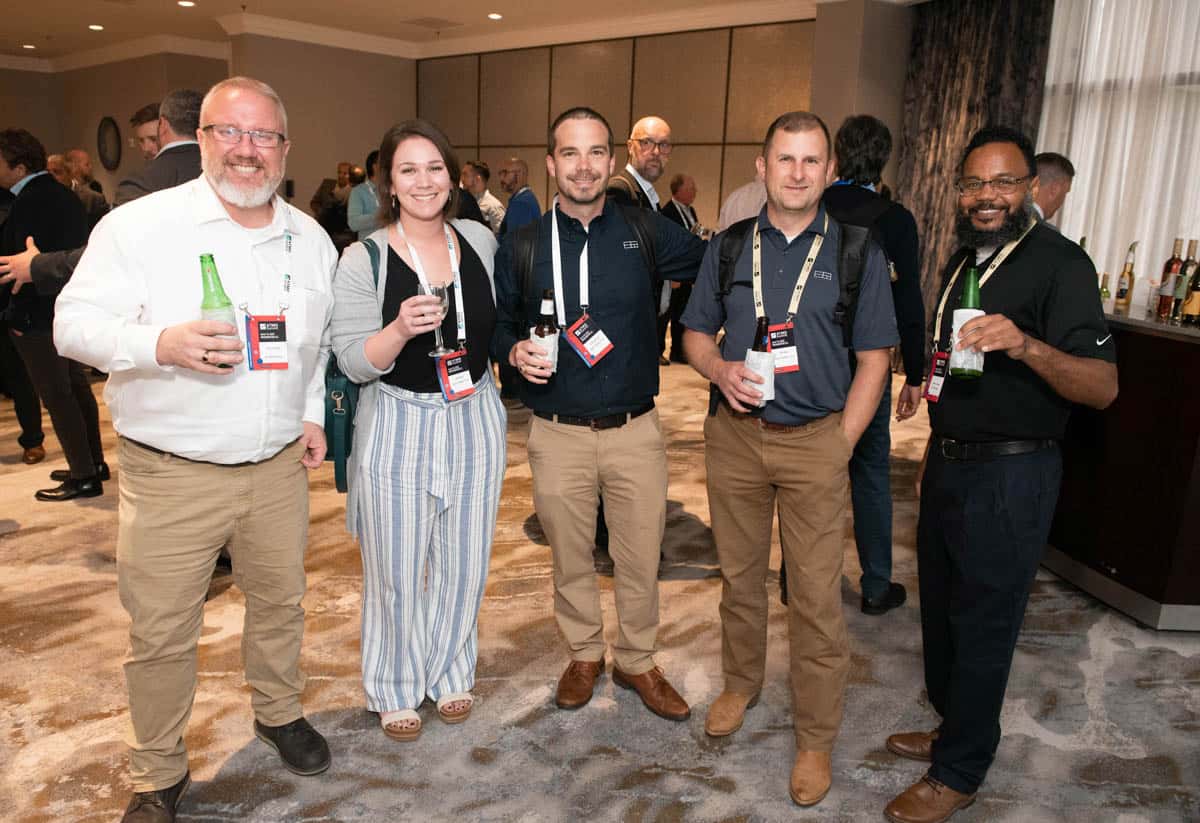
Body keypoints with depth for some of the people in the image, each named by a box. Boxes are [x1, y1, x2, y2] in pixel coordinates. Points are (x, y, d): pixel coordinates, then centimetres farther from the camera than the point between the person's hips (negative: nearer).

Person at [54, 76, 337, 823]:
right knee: (162, 633, 6)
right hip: (171, 474, -4)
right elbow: (75, 323, -10)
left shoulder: (311, 238, 7)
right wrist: (159, 344, -28)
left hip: (279, 466, 4)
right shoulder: (140, 226, -9)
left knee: (280, 604, 19)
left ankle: (279, 712, 44)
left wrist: (314, 412, 9)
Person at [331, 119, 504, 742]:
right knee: (398, 570, 8)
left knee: (464, 562, 15)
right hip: (398, 427, -3)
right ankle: (395, 689, 33)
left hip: (474, 419, 4)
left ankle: (450, 671, 39)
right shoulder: (364, 258, -10)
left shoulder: (480, 240, 1)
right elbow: (355, 364, -14)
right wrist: (401, 329, -29)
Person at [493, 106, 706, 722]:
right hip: (557, 434, 0)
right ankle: (583, 655, 39)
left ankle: (637, 661, 34)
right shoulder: (522, 244, 1)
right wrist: (514, 350, -11)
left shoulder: (646, 232, 1)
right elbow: (497, 323, 10)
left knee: (640, 560, 11)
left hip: (635, 431, 0)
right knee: (570, 560, 15)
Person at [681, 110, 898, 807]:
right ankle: (742, 684, 38)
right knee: (739, 574, 15)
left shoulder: (858, 252, -1)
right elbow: (696, 333, 12)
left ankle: (817, 738, 18)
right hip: (735, 435, 3)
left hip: (817, 441, -2)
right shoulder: (728, 246, 6)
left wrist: (841, 448, -7)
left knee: (817, 595, 1)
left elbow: (873, 359, 0)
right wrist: (721, 370, -11)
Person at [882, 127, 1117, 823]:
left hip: (1009, 474, -8)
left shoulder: (1060, 263, -15)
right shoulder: (965, 259, 11)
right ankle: (956, 728, 39)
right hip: (949, 460, 8)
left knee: (982, 624, 3)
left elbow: (1103, 387, -24)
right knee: (943, 606, 19)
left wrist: (1028, 346, -38)